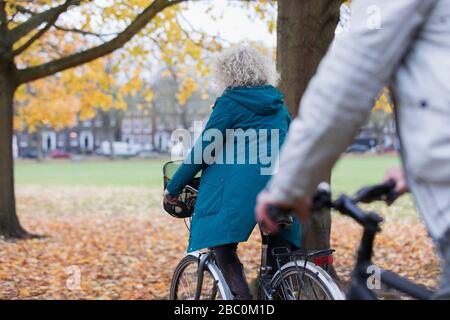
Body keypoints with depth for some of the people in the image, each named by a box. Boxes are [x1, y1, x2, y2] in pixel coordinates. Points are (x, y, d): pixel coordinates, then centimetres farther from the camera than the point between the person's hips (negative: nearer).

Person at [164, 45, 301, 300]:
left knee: (224, 249, 3)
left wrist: (174, 188, 7)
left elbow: (203, 150, -1)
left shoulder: (230, 103, 0)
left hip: (239, 189, -5)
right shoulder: (278, 104, 17)